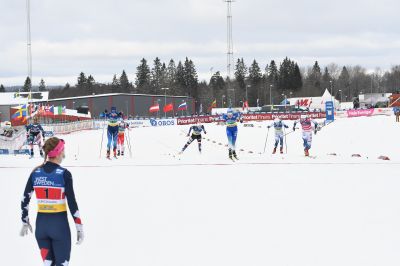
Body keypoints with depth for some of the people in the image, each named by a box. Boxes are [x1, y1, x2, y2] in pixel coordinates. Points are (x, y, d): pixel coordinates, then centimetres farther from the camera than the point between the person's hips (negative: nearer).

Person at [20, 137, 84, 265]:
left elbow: (25, 199, 5)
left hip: (41, 223, 4)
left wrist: (25, 222, 17)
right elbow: (72, 203, -13)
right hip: (59, 224, -4)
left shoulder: (35, 173, 0)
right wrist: (79, 227, -6)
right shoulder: (64, 174, -12)